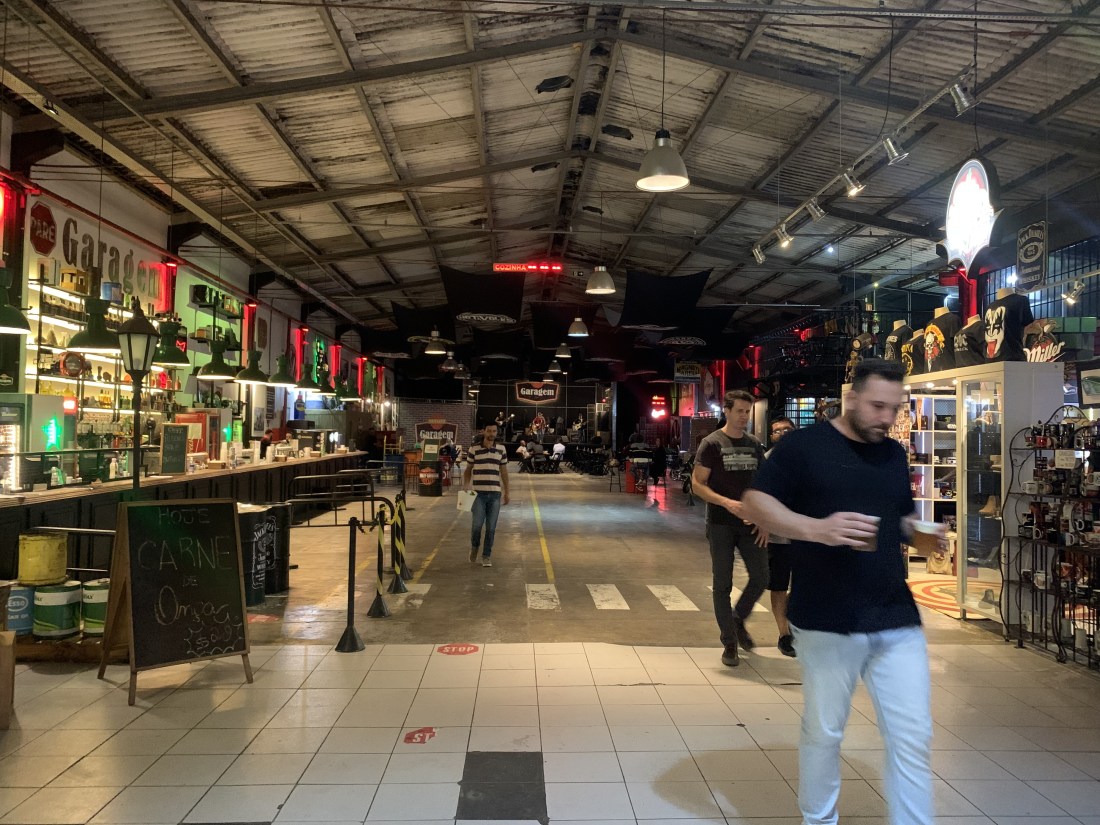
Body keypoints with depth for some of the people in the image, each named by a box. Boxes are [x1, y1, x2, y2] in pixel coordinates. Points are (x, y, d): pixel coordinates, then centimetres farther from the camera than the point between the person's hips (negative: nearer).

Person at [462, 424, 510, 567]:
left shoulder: (501, 449, 7)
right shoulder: (474, 449, 1)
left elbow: (504, 471, 14)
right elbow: (468, 470, 9)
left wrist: (506, 492, 13)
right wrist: (465, 486, -5)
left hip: (495, 493, 2)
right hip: (478, 492, -2)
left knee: (491, 527, 2)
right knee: (477, 524, -7)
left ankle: (487, 556, 15)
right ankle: (474, 546, 23)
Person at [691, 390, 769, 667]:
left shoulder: (754, 445, 10)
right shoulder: (712, 444, -5)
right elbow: (697, 484, -9)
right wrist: (726, 502, -22)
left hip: (750, 524, 4)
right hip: (721, 525, -4)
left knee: (760, 578, 2)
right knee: (723, 584, 2)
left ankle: (738, 620, 30)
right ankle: (729, 643, 14)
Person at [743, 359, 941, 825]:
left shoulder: (895, 454, 12)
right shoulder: (804, 445, -6)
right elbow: (756, 504, -10)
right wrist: (817, 529, -25)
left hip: (897, 620, 5)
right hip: (827, 622, -4)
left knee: (913, 737, 5)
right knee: (823, 733, 10)